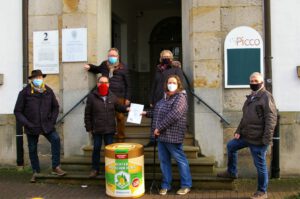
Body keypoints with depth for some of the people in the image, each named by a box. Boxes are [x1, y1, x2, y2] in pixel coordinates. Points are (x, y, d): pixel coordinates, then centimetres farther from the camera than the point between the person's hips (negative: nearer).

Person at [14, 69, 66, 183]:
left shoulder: (48, 91, 0)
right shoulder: (25, 92, -7)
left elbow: (55, 107, 11)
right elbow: (18, 111, -3)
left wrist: (52, 121, 0)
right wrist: (27, 124, -13)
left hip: (47, 125, 1)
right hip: (32, 127, -1)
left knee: (56, 139, -20)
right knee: (32, 149, 9)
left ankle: (56, 167, -10)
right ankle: (36, 172, 29)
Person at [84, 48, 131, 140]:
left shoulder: (122, 68, 0)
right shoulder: (104, 65, 10)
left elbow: (127, 84, 3)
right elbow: (97, 69, 34)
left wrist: (127, 98, 1)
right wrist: (90, 67, 13)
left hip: (119, 97, -3)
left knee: (120, 116, 4)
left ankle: (121, 136, 19)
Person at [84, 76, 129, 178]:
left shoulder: (112, 96, 3)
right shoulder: (92, 96, -4)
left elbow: (117, 107, 16)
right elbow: (87, 114, -2)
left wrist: (126, 108, -3)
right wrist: (88, 127, -4)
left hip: (109, 129, 2)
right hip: (97, 129, -2)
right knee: (96, 149, 8)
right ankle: (95, 169, 23)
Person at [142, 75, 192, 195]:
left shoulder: (180, 97, -10)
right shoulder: (165, 97, 16)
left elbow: (173, 115, -22)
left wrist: (159, 128, -20)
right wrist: (146, 113, 24)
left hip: (172, 135, -8)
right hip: (162, 135, 8)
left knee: (180, 159, 3)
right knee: (163, 160, 12)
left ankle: (186, 185, 17)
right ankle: (166, 185, 25)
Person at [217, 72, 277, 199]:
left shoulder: (266, 96, -12)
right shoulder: (251, 97, 16)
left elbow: (271, 118, -20)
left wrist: (267, 138, -25)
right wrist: (238, 131, 11)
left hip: (258, 138, -9)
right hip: (247, 135, 10)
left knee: (260, 165, 2)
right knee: (231, 146, 22)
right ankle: (231, 172, 38)